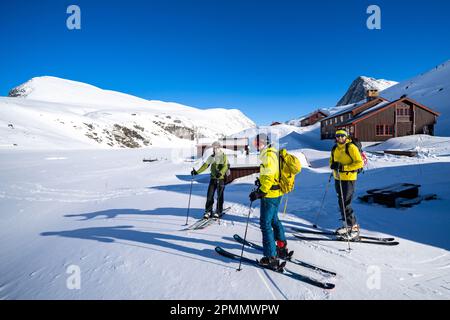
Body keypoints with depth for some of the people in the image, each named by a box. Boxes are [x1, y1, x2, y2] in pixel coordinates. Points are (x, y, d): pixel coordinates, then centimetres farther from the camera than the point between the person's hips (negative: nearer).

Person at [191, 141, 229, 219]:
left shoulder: (224, 156, -5)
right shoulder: (211, 157, 10)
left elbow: (225, 166, -18)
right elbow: (205, 165, 6)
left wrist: (220, 173, -37)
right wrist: (197, 172, -5)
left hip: (221, 178, -4)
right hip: (213, 178, 4)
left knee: (220, 196, 3)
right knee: (210, 195, 1)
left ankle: (218, 212, 16)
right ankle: (208, 211, 11)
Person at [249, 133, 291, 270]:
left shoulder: (268, 155, -19)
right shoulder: (274, 153, 13)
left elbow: (269, 177, -26)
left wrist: (259, 192, -25)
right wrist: (261, 181, 22)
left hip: (270, 194, -10)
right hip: (277, 193, 11)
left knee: (265, 224, -4)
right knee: (274, 220, 24)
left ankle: (271, 258, 2)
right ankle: (282, 248, 37)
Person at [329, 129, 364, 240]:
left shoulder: (351, 147, -12)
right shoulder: (335, 149, 10)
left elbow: (359, 163, -16)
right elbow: (332, 160, 22)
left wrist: (344, 167, -24)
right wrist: (333, 165, -2)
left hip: (348, 179, -8)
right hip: (338, 179, 8)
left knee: (345, 204, -10)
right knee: (341, 203, 14)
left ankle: (354, 228, 3)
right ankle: (347, 225, 29)